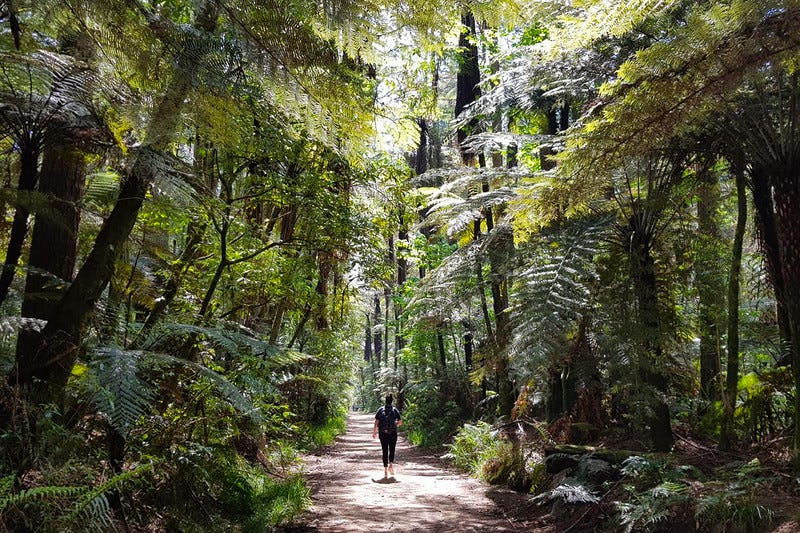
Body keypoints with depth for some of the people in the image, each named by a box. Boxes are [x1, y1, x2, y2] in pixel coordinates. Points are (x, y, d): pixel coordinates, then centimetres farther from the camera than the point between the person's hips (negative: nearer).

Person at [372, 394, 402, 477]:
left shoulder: (380, 410, 1)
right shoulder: (395, 410, 1)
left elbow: (376, 422, -2)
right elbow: (400, 422, 0)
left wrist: (374, 432, 7)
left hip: (383, 433, 0)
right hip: (393, 433, 0)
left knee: (385, 451, 7)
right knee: (392, 450, 16)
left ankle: (385, 471, 6)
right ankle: (391, 465, -5)